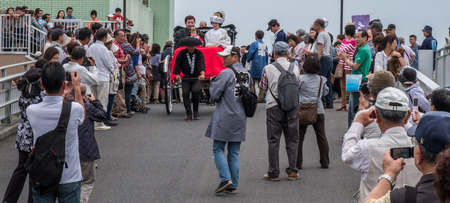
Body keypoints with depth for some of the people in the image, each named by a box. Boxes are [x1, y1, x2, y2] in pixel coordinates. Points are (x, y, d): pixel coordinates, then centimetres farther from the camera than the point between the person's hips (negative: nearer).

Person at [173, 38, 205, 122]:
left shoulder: (199, 53, -1)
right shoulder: (181, 53, 3)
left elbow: (201, 64, -15)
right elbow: (177, 64, 6)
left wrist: (202, 74, -32)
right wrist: (177, 74, -8)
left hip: (196, 77, -2)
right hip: (185, 78, 2)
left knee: (195, 91, -24)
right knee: (185, 93, -14)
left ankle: (196, 111, -3)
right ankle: (189, 114, -6)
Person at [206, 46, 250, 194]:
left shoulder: (226, 73, -13)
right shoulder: (247, 74, 9)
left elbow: (215, 94, -13)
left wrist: (213, 83, 7)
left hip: (224, 118, -6)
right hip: (240, 119, 6)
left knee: (218, 149, 3)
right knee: (234, 152, 9)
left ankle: (226, 179, -11)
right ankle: (233, 186, 9)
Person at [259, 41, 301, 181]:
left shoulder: (268, 69, -7)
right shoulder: (295, 68, 1)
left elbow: (263, 87, 3)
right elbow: (298, 85, 12)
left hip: (274, 106, -2)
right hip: (292, 106, 2)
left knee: (273, 140, 4)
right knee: (292, 139, 10)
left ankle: (273, 173, 4)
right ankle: (292, 171, 10)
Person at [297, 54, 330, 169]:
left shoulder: (301, 79, -10)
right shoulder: (322, 80, 2)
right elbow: (325, 92, 17)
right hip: (318, 111, 3)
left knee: (299, 137, 6)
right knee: (321, 137, 11)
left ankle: (298, 163, 7)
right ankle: (325, 162, 15)